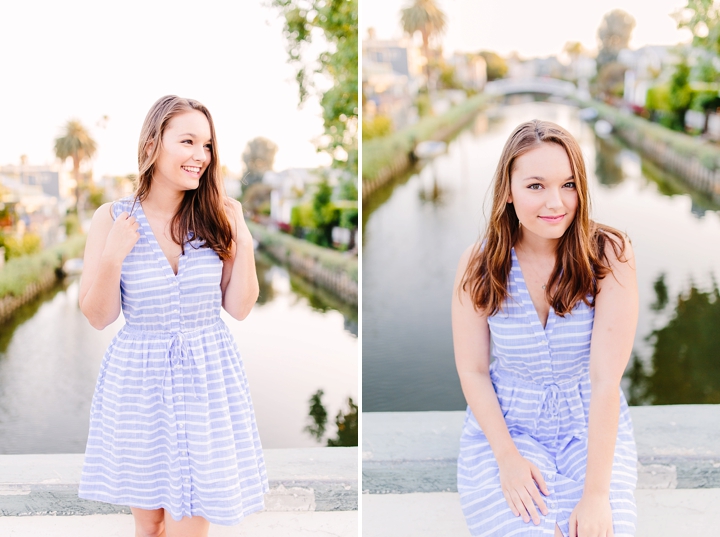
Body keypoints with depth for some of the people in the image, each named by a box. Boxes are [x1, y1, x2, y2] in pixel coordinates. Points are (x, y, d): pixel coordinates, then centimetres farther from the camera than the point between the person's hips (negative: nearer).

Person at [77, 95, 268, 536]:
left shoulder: (218, 215, -4)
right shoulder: (112, 219, -7)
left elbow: (239, 309, -2)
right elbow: (99, 317, -4)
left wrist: (244, 245, -14)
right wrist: (112, 258, -20)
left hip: (206, 377, 0)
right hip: (138, 379, 0)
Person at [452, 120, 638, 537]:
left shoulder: (609, 255, -14)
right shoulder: (479, 264, -8)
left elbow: (606, 377, -19)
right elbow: (473, 370, -3)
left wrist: (596, 491, -22)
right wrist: (508, 457, -15)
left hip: (593, 429, 0)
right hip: (503, 427, 0)